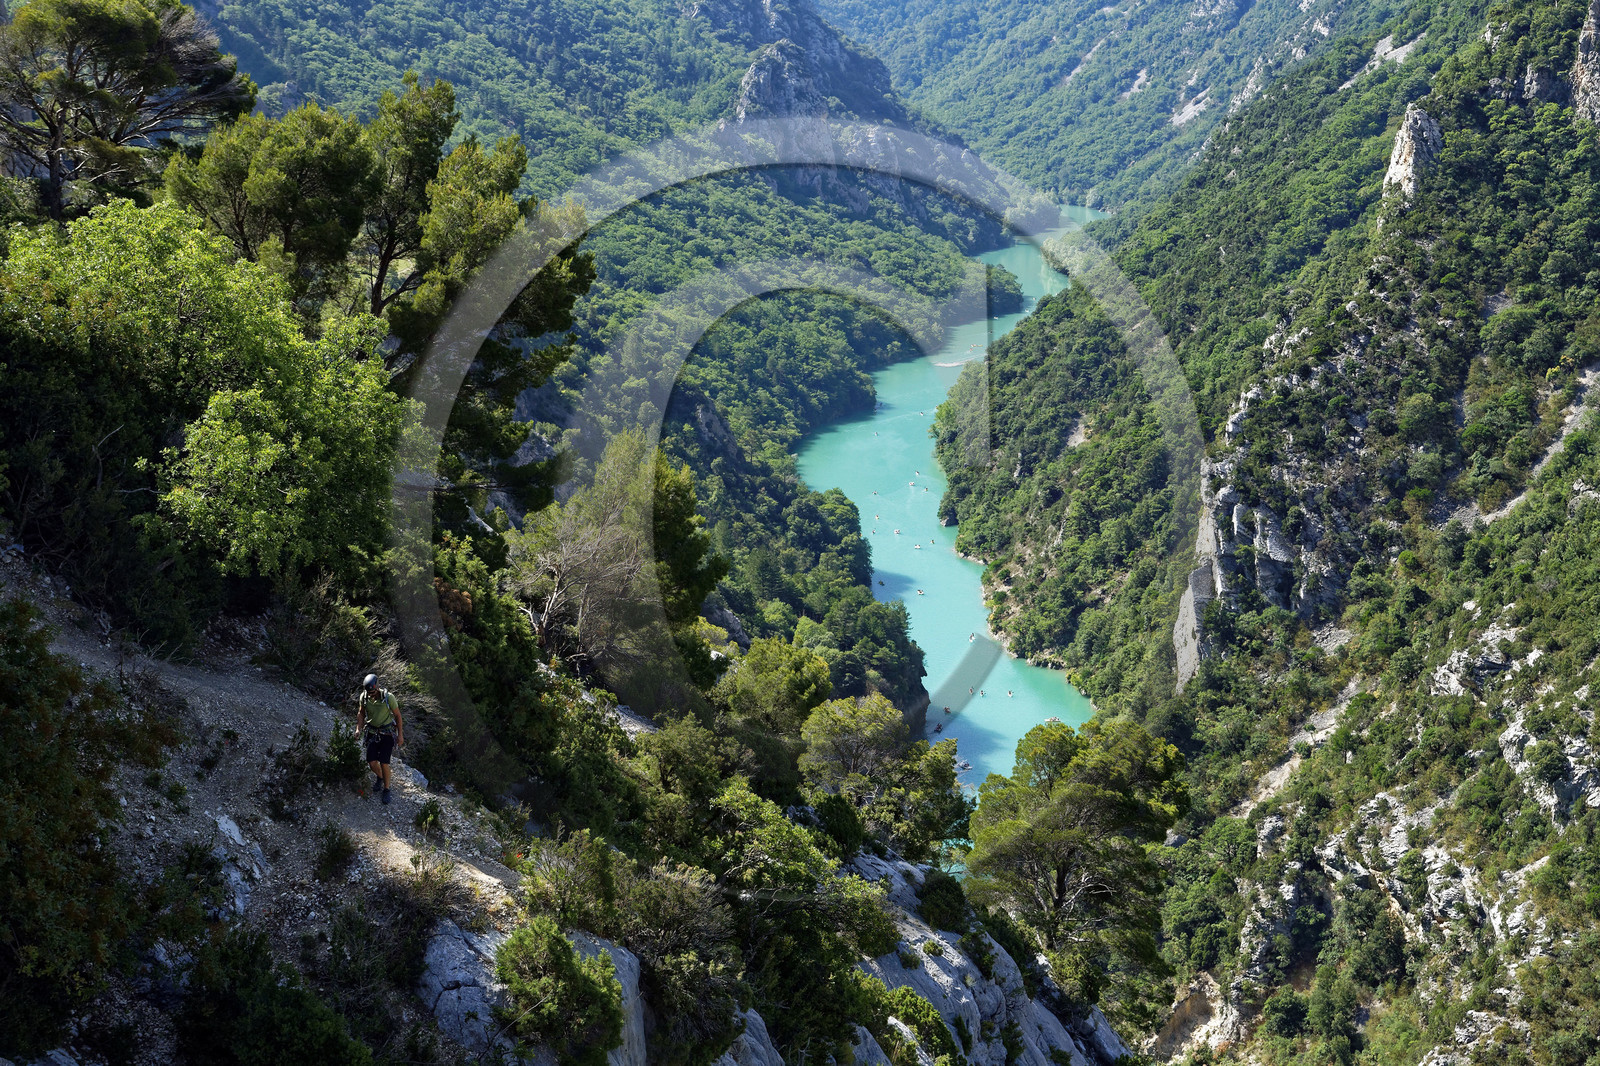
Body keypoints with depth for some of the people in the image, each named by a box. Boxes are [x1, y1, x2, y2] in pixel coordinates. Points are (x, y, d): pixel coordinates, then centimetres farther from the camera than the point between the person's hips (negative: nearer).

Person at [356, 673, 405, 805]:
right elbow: (361, 713, 7)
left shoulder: (388, 697, -22)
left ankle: (386, 789, 11)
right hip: (372, 732, 3)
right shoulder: (364, 697, -12)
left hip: (387, 733, -3)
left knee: (384, 763, -10)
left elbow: (397, 716, -8)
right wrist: (358, 729, -5)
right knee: (372, 762, -5)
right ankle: (379, 777, 29)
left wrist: (400, 735, -5)